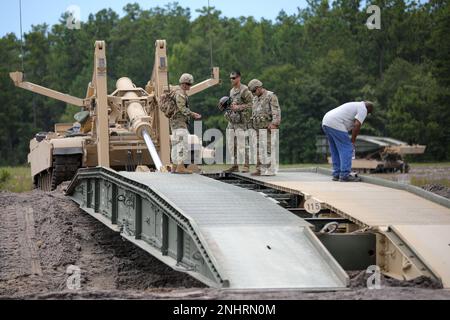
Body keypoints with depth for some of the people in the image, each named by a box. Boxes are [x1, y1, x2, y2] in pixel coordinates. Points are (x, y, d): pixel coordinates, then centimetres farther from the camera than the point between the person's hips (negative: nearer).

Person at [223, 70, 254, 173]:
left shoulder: (244, 90, -9)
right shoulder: (232, 91, 18)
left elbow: (251, 104, -13)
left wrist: (238, 107, -20)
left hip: (241, 121, -8)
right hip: (232, 120, 8)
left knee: (243, 144, -7)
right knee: (232, 144, 7)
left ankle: (246, 166, -4)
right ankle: (235, 166, 13)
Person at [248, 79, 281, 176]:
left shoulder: (271, 96, -5)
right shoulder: (255, 99, 20)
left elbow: (276, 111, -13)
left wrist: (274, 123, -24)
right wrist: (253, 125, 20)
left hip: (268, 128, -8)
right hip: (258, 128, 8)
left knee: (269, 149, -9)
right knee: (259, 150, 6)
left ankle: (271, 170, -8)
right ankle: (260, 169, 9)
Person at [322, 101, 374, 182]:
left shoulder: (355, 106, 30)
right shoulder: (363, 109, 2)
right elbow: (357, 125, -12)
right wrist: (353, 140, -3)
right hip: (336, 124, -10)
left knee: (335, 151, 17)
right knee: (346, 149, -5)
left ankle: (336, 175, 19)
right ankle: (345, 176, -7)